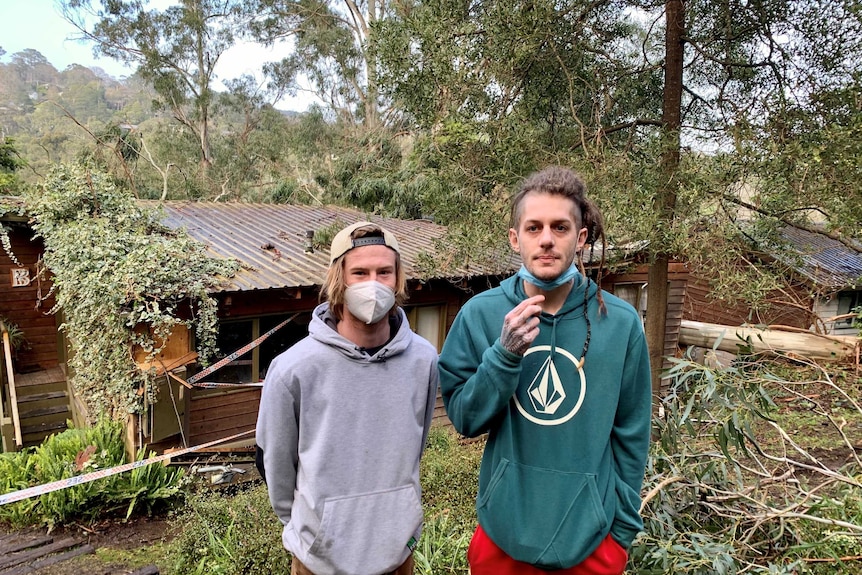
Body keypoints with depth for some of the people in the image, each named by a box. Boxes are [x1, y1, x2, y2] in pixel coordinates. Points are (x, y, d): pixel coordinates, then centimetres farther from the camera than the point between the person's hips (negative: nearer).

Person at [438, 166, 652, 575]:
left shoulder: (621, 323, -11)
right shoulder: (480, 314, -12)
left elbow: (631, 436, -2)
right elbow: (464, 419, -9)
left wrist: (624, 526, 2)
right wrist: (505, 353, -24)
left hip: (591, 535, 0)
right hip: (503, 530, 1)